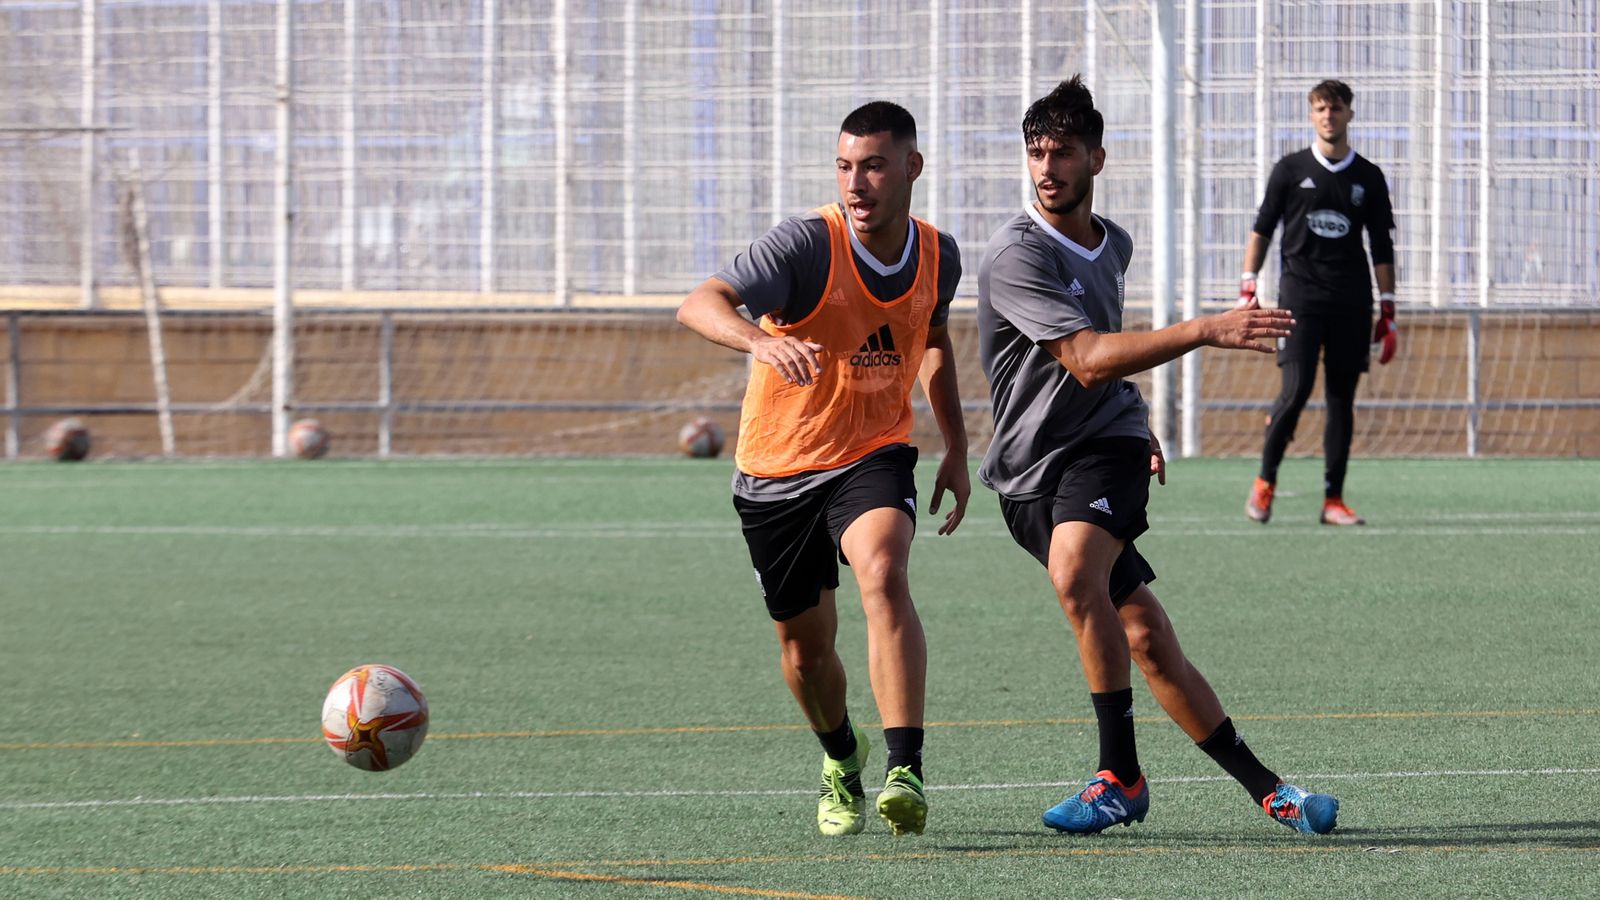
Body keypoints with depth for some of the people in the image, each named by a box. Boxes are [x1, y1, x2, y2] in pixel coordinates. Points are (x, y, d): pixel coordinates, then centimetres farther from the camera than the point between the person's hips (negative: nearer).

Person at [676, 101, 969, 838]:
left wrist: (956, 450, 14)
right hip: (777, 468, -1)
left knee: (883, 576, -30)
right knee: (805, 646, 10)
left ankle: (905, 771, -35)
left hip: (873, 455, 1)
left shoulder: (938, 256, -4)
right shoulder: (807, 244, -20)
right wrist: (761, 339, -56)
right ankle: (841, 759, 43)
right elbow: (701, 304, -35)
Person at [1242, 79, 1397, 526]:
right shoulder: (1290, 170, 6)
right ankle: (1265, 481, 3)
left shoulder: (1369, 178, 10)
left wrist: (1387, 311, 8)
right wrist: (1248, 288, 0)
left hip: (1351, 302, 2)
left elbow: (1382, 249, 12)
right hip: (1300, 293, -2)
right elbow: (1261, 230, 9)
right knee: (1296, 389, -14)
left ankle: (1333, 500, 5)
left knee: (1341, 399, 1)